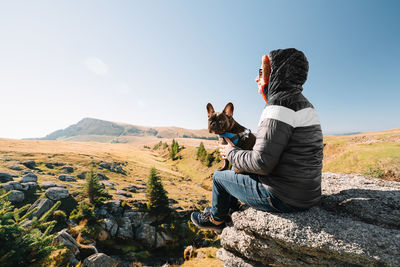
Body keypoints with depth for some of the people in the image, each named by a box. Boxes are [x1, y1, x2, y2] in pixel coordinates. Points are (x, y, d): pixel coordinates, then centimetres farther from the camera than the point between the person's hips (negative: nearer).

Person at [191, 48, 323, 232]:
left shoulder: (280, 106, -24)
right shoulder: (303, 103, 9)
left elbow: (261, 164, -27)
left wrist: (231, 152, -8)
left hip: (284, 198, -9)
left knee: (219, 176, 7)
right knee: (239, 171, 24)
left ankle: (216, 219, 35)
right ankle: (228, 211, 43)